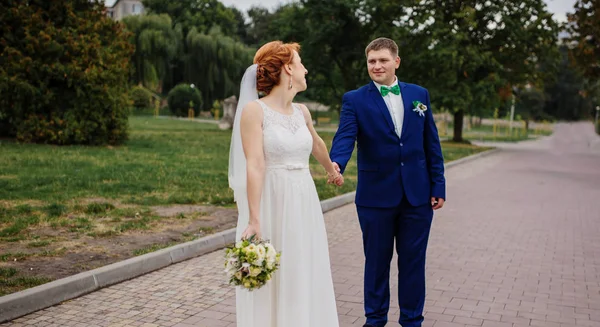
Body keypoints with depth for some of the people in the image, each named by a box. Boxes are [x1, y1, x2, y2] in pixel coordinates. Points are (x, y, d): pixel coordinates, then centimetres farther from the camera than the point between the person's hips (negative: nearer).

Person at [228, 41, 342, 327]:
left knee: (305, 279, 12)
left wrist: (332, 171, 47)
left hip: (304, 205, 6)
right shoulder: (254, 110, -10)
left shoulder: (302, 112, 10)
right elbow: (255, 166, -19)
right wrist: (254, 220, -25)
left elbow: (317, 145, 30)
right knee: (271, 283, 2)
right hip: (271, 205, -6)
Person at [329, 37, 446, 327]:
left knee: (413, 261, 11)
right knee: (376, 262, 12)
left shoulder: (419, 94, 6)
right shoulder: (354, 100, -3)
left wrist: (438, 185, 2)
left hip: (417, 195, 2)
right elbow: (345, 137, -19)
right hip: (376, 196, -2)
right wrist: (336, 163, -40)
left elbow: (431, 143, 7)